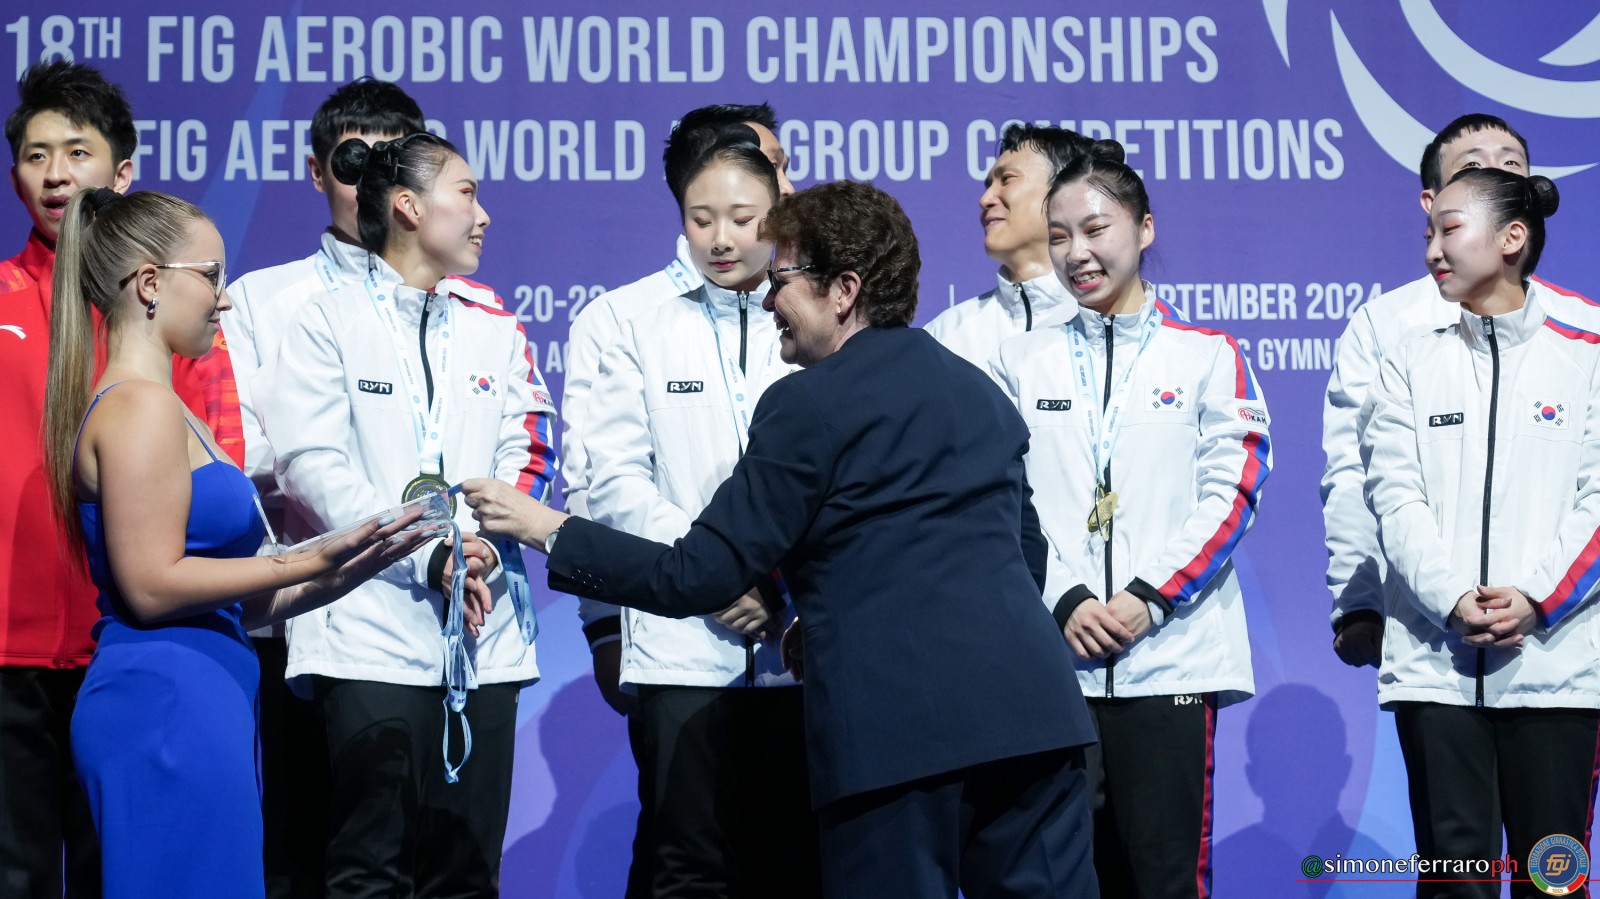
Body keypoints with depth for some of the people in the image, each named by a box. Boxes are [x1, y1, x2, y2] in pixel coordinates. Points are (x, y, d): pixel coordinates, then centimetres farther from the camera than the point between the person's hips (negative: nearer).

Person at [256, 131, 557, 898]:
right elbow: (314, 466, -6)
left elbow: (527, 455, 7)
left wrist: (487, 547, -12)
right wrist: (427, 557, -14)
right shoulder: (326, 322, 3)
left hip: (484, 633, 4)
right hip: (375, 626, -4)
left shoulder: (493, 326, 16)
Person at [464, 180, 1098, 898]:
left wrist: (547, 530, 6)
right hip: (1030, 711, 6)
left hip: (895, 730, -6)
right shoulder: (980, 390, 20)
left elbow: (697, 577, -3)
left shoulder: (809, 402, -2)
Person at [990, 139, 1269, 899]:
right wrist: (1066, 603, -8)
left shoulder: (1208, 357, 9)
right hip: (1054, 659, 2)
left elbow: (1232, 492, 0)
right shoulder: (1021, 363, 14)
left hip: (1171, 657, -1)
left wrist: (1148, 598, -11)